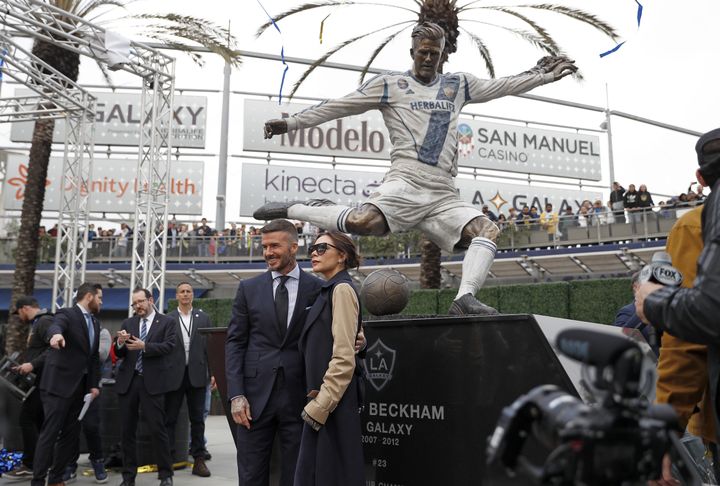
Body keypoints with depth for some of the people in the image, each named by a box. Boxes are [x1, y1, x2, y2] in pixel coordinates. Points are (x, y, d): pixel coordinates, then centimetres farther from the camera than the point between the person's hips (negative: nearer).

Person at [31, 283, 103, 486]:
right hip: (59, 384, -8)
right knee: (50, 433, -5)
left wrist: (94, 384, 7)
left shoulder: (95, 323, 15)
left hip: (80, 386, 8)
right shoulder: (66, 314, -9)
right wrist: (56, 334, -55)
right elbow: (54, 327, -32)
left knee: (71, 435, 10)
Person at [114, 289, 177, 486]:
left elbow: (168, 346, -10)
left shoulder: (167, 322, 3)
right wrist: (120, 342, -12)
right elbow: (118, 354, 10)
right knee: (127, 430, 9)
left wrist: (144, 346, -20)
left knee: (157, 429, -3)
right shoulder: (128, 323, 13)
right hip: (128, 381, 4)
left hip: (152, 382, -4)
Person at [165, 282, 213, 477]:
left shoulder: (203, 318, 7)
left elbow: (210, 346, 6)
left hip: (197, 374, 1)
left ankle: (199, 459, 12)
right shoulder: (167, 319, 3)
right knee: (169, 418, 6)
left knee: (197, 419, 6)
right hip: (174, 374, -1)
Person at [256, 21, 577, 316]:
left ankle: (465, 298, -21)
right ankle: (292, 210, -12)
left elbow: (503, 86, 32)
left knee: (487, 231, -15)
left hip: (443, 193, 5)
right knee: (366, 222, -32)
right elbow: (339, 106, 9)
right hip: (406, 180, -5)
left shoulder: (457, 85, 25)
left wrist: (546, 74, 30)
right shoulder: (390, 84, 12)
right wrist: (291, 123, 5)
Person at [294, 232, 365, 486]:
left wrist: (319, 406, -17)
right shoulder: (328, 291, 15)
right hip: (323, 399, 9)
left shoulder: (342, 289, -12)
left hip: (332, 403, -9)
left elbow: (344, 358, -19)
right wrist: (317, 401, 14)